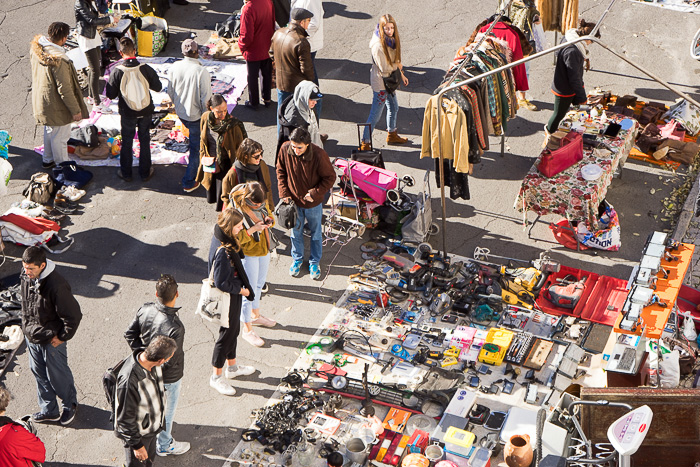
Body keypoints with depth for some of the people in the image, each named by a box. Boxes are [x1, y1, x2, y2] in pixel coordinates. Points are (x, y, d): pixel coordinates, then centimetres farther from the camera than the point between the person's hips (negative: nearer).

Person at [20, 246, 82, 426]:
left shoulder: (56, 286, -31)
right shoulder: (26, 276, -8)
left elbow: (73, 315, -25)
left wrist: (62, 337, -16)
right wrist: (26, 326, 12)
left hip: (51, 340, -7)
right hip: (31, 337, 7)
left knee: (58, 375, 12)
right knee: (39, 373, 19)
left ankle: (70, 405, 38)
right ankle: (49, 410, 37)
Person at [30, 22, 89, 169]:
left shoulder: (35, 48, -8)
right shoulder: (60, 60, -34)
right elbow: (64, 89, -27)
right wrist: (76, 110, -16)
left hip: (41, 100, 9)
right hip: (56, 106, -9)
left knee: (49, 130, 29)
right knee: (60, 137, 11)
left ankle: (47, 160, 47)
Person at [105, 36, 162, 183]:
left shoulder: (117, 72, -20)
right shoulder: (145, 69, -18)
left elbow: (111, 94, -11)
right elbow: (158, 87, -5)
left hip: (127, 113, -1)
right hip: (146, 111, 1)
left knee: (127, 142, 16)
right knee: (145, 141, 17)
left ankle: (126, 173, 28)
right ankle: (145, 172, 27)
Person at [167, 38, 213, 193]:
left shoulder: (174, 67, -9)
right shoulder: (202, 72, -24)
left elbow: (170, 92, 3)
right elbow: (205, 99, -20)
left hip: (180, 113, 6)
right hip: (196, 115, -6)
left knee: (195, 142, 29)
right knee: (196, 148, 9)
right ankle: (189, 182, 16)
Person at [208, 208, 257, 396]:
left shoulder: (225, 239, -4)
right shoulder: (222, 251, -34)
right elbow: (221, 283, -28)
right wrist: (242, 290, -16)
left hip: (233, 292, 9)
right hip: (228, 297, -9)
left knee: (233, 330, 25)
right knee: (227, 334, 7)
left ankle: (232, 366, 45)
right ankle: (216, 377, 24)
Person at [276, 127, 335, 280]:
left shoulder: (319, 155, -29)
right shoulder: (285, 149, -19)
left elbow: (330, 177, -14)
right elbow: (281, 171, 0)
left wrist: (315, 193, -22)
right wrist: (284, 192, -8)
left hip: (313, 203, -2)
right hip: (294, 200, 2)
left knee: (316, 233, 17)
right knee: (295, 232, 20)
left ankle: (314, 262, 39)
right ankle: (297, 259, 44)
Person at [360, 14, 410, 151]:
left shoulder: (391, 40, -2)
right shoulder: (378, 46, -29)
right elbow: (384, 68, -25)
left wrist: (401, 74, 16)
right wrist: (398, 65, -9)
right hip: (380, 83, -9)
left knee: (394, 107, 24)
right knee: (376, 114, -2)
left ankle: (392, 135, 45)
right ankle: (365, 143, 8)